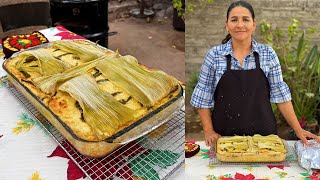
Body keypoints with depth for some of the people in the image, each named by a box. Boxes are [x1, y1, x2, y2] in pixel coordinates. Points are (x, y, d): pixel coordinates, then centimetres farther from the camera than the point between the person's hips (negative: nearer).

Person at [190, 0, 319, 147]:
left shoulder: (268, 54, -1)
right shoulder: (214, 55, -5)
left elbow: (280, 94, 2)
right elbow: (203, 96, -1)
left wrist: (298, 130, -1)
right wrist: (209, 131, -6)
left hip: (263, 133, 1)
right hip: (225, 135, -1)